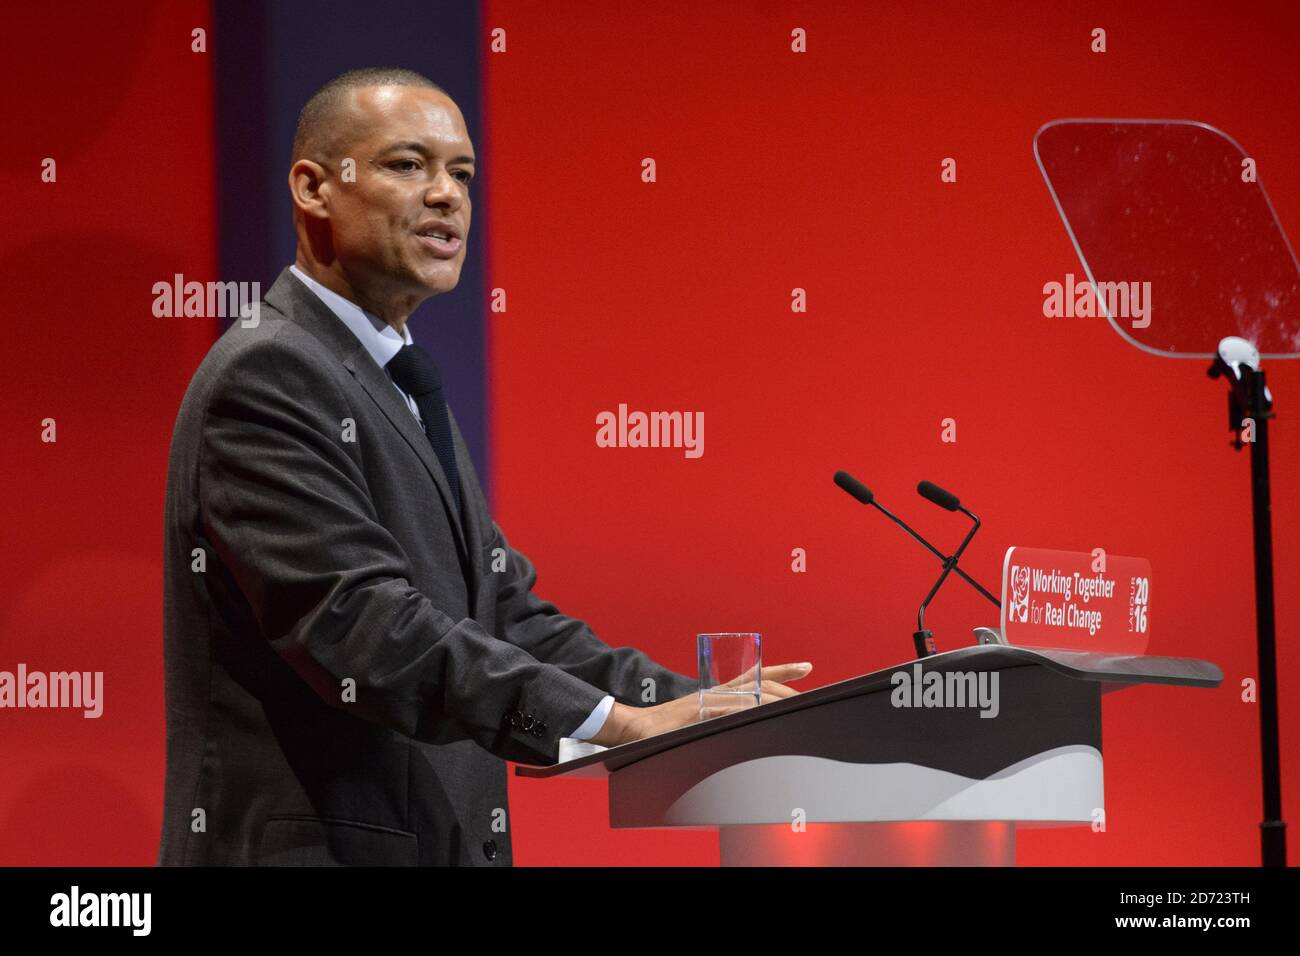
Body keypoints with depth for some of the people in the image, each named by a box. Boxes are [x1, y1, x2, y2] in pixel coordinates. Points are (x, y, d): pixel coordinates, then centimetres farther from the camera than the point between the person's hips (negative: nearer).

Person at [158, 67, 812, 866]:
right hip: (313, 841, -9)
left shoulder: (403, 388, 18)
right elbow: (358, 620, -23)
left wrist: (689, 707, 0)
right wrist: (614, 721, -27)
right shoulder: (266, 374, -13)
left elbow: (504, 613, 15)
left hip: (443, 837, 9)